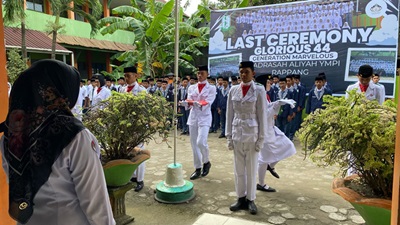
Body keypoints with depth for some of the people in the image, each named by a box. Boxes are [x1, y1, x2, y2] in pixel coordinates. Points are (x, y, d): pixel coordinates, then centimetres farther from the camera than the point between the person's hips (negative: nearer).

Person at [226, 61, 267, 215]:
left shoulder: (259, 90, -4)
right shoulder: (233, 90, 5)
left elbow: (262, 115, -5)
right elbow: (230, 114, 6)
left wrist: (261, 138, -7)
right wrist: (229, 136, 3)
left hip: (252, 134, -3)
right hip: (237, 133, 3)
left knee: (251, 169, 7)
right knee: (238, 168, 10)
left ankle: (250, 200, 20)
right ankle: (241, 198, 22)